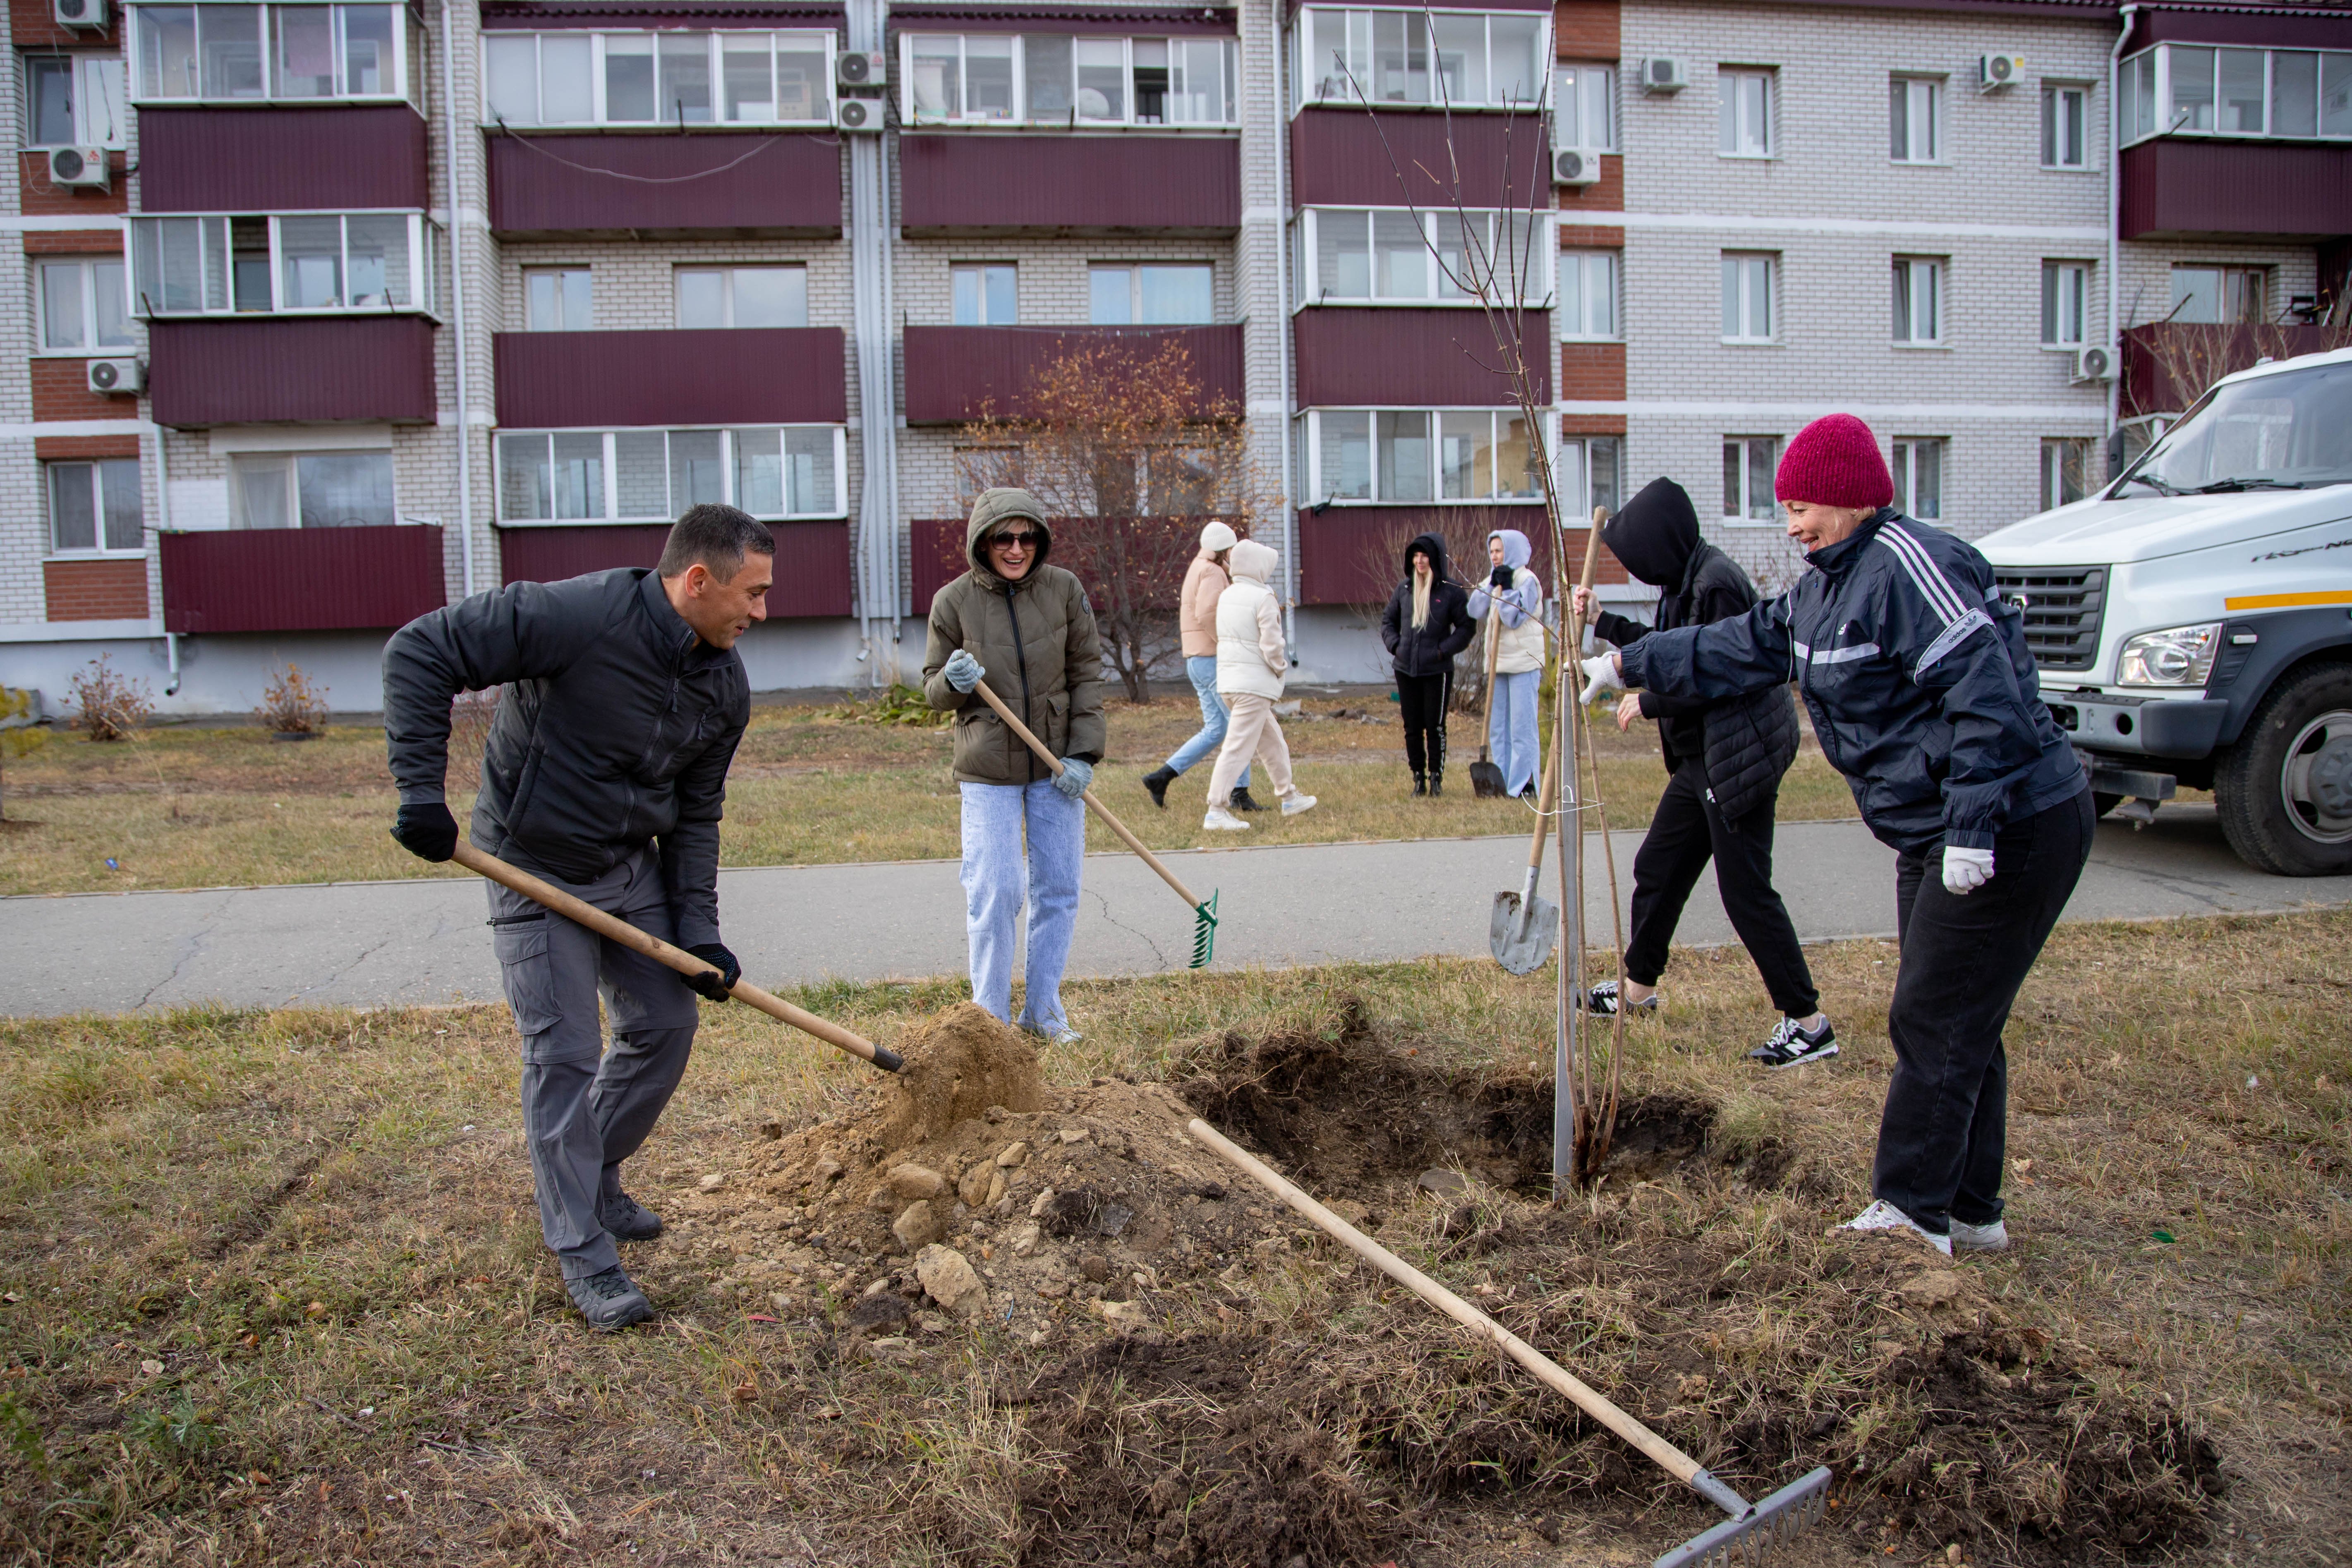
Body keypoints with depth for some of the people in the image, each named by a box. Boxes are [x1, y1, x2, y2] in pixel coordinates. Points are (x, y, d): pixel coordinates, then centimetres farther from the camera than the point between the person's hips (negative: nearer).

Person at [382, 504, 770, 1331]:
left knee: (665, 1027, 11)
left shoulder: (726, 684, -4)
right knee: (562, 1058, -4)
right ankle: (582, 1253, 10)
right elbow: (420, 652, -23)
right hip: (535, 870, -7)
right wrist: (421, 790, -27)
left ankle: (594, 1182, 35)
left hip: (634, 868, 7)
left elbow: (696, 813, 4)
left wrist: (698, 930, -4)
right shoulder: (574, 615, -27)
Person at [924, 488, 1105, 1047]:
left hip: (1057, 767, 2)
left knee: (1059, 890, 8)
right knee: (993, 893, -4)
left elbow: (1087, 675, 1)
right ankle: (991, 1017, 12)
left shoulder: (1064, 590, -3)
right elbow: (934, 692, 2)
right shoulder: (953, 602, -6)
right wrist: (954, 682, -21)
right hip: (988, 770, -2)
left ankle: (1043, 1009, 23)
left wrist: (1084, 753, -7)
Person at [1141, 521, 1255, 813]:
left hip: (1197, 662, 10)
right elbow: (1206, 615, -25)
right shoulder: (1213, 572, -12)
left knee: (1215, 731, 11)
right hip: (1215, 660, -10)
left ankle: (1162, 776, 5)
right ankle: (1240, 794, 1)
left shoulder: (1196, 570, 19)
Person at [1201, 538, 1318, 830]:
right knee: (1239, 746, -7)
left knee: (1271, 740, 21)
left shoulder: (1226, 596, 9)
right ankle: (1216, 812, -9)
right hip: (1255, 682, -9)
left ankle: (1289, 797, 33)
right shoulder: (1263, 598, -15)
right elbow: (1271, 645, -19)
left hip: (1229, 679, 9)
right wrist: (1281, 667, 0)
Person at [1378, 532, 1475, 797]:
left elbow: (1467, 627, -2)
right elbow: (1388, 620, 18)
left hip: (1437, 671, -4)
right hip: (1406, 669, 4)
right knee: (1412, 728, 8)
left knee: (1435, 726, 1)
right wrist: (1395, 645, 2)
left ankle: (1436, 778, 12)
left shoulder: (1452, 591, -6)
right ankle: (1418, 778, 17)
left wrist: (1444, 649, -12)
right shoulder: (1404, 589, 7)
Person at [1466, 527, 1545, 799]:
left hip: (1524, 661, -8)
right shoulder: (1493, 580, 14)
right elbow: (1475, 612, 2)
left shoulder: (1527, 580, -9)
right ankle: (1503, 783, 15)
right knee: (1497, 726, 9)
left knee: (1522, 726, -6)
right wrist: (1492, 584, -5)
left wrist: (1505, 588, -15)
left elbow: (1514, 618, -17)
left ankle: (1523, 785, -3)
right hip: (1499, 661, 8)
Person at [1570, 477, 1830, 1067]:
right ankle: (1639, 986, 34)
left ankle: (1807, 1022, 3)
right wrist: (1602, 622, 25)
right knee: (1658, 868, 18)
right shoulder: (1685, 580, 11)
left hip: (1737, 755, -11)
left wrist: (1648, 702, -13)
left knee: (1745, 888, -6)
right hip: (1701, 757, 11)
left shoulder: (1716, 583, -19)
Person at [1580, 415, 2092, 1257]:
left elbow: (1985, 693, -26)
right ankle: (1971, 1215, 24)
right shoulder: (1826, 587, 12)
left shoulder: (1910, 565, -20)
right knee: (1958, 1025, 14)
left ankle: (1911, 1212, 5)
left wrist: (1973, 829, -28)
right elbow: (1739, 648, 22)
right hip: (1939, 835, 10)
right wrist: (1628, 665, 22)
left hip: (2015, 830, -10)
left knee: (1935, 1023, -5)